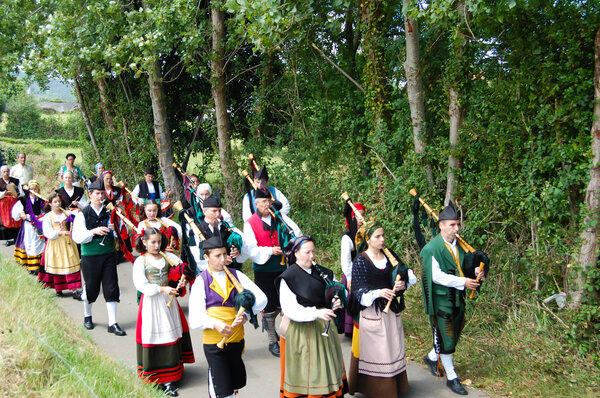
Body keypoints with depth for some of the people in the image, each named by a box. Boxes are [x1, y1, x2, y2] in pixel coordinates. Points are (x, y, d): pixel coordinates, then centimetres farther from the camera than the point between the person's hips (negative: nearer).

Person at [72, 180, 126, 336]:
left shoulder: (109, 212, 5)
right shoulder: (83, 214, -3)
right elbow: (77, 237, -11)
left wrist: (115, 229, -11)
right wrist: (94, 231, -24)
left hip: (108, 254, 2)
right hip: (90, 257, -2)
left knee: (111, 288, -1)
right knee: (91, 287, 9)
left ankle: (112, 323, 5)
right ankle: (87, 316, 35)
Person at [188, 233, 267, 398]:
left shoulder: (236, 275, 3)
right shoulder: (201, 281, -5)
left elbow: (261, 298, -3)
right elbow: (195, 319, -11)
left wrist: (246, 315, -19)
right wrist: (215, 324, -29)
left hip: (237, 340, 4)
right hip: (214, 342, -4)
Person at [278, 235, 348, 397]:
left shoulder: (322, 273, 6)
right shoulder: (288, 278, -11)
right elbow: (290, 309, -19)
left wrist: (337, 302, -10)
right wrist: (316, 313, -31)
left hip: (324, 329, 5)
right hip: (301, 330, -5)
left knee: (327, 366, 10)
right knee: (305, 371, 1)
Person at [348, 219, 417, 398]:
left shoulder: (389, 255, 5)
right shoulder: (361, 260, -9)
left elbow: (408, 275, 9)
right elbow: (359, 290, -11)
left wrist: (402, 284, -12)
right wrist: (378, 293, -27)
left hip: (392, 309, 5)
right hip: (372, 311, -5)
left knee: (393, 346, 11)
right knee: (375, 349, 0)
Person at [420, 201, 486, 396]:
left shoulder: (459, 245, 5)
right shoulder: (432, 248, -16)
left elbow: (464, 266, 17)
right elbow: (436, 276, -22)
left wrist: (476, 272, -6)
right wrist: (463, 282, -25)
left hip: (457, 298, 7)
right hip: (441, 299, -7)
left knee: (454, 334, 17)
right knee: (445, 337, 2)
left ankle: (432, 357, 41)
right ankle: (451, 378, 15)